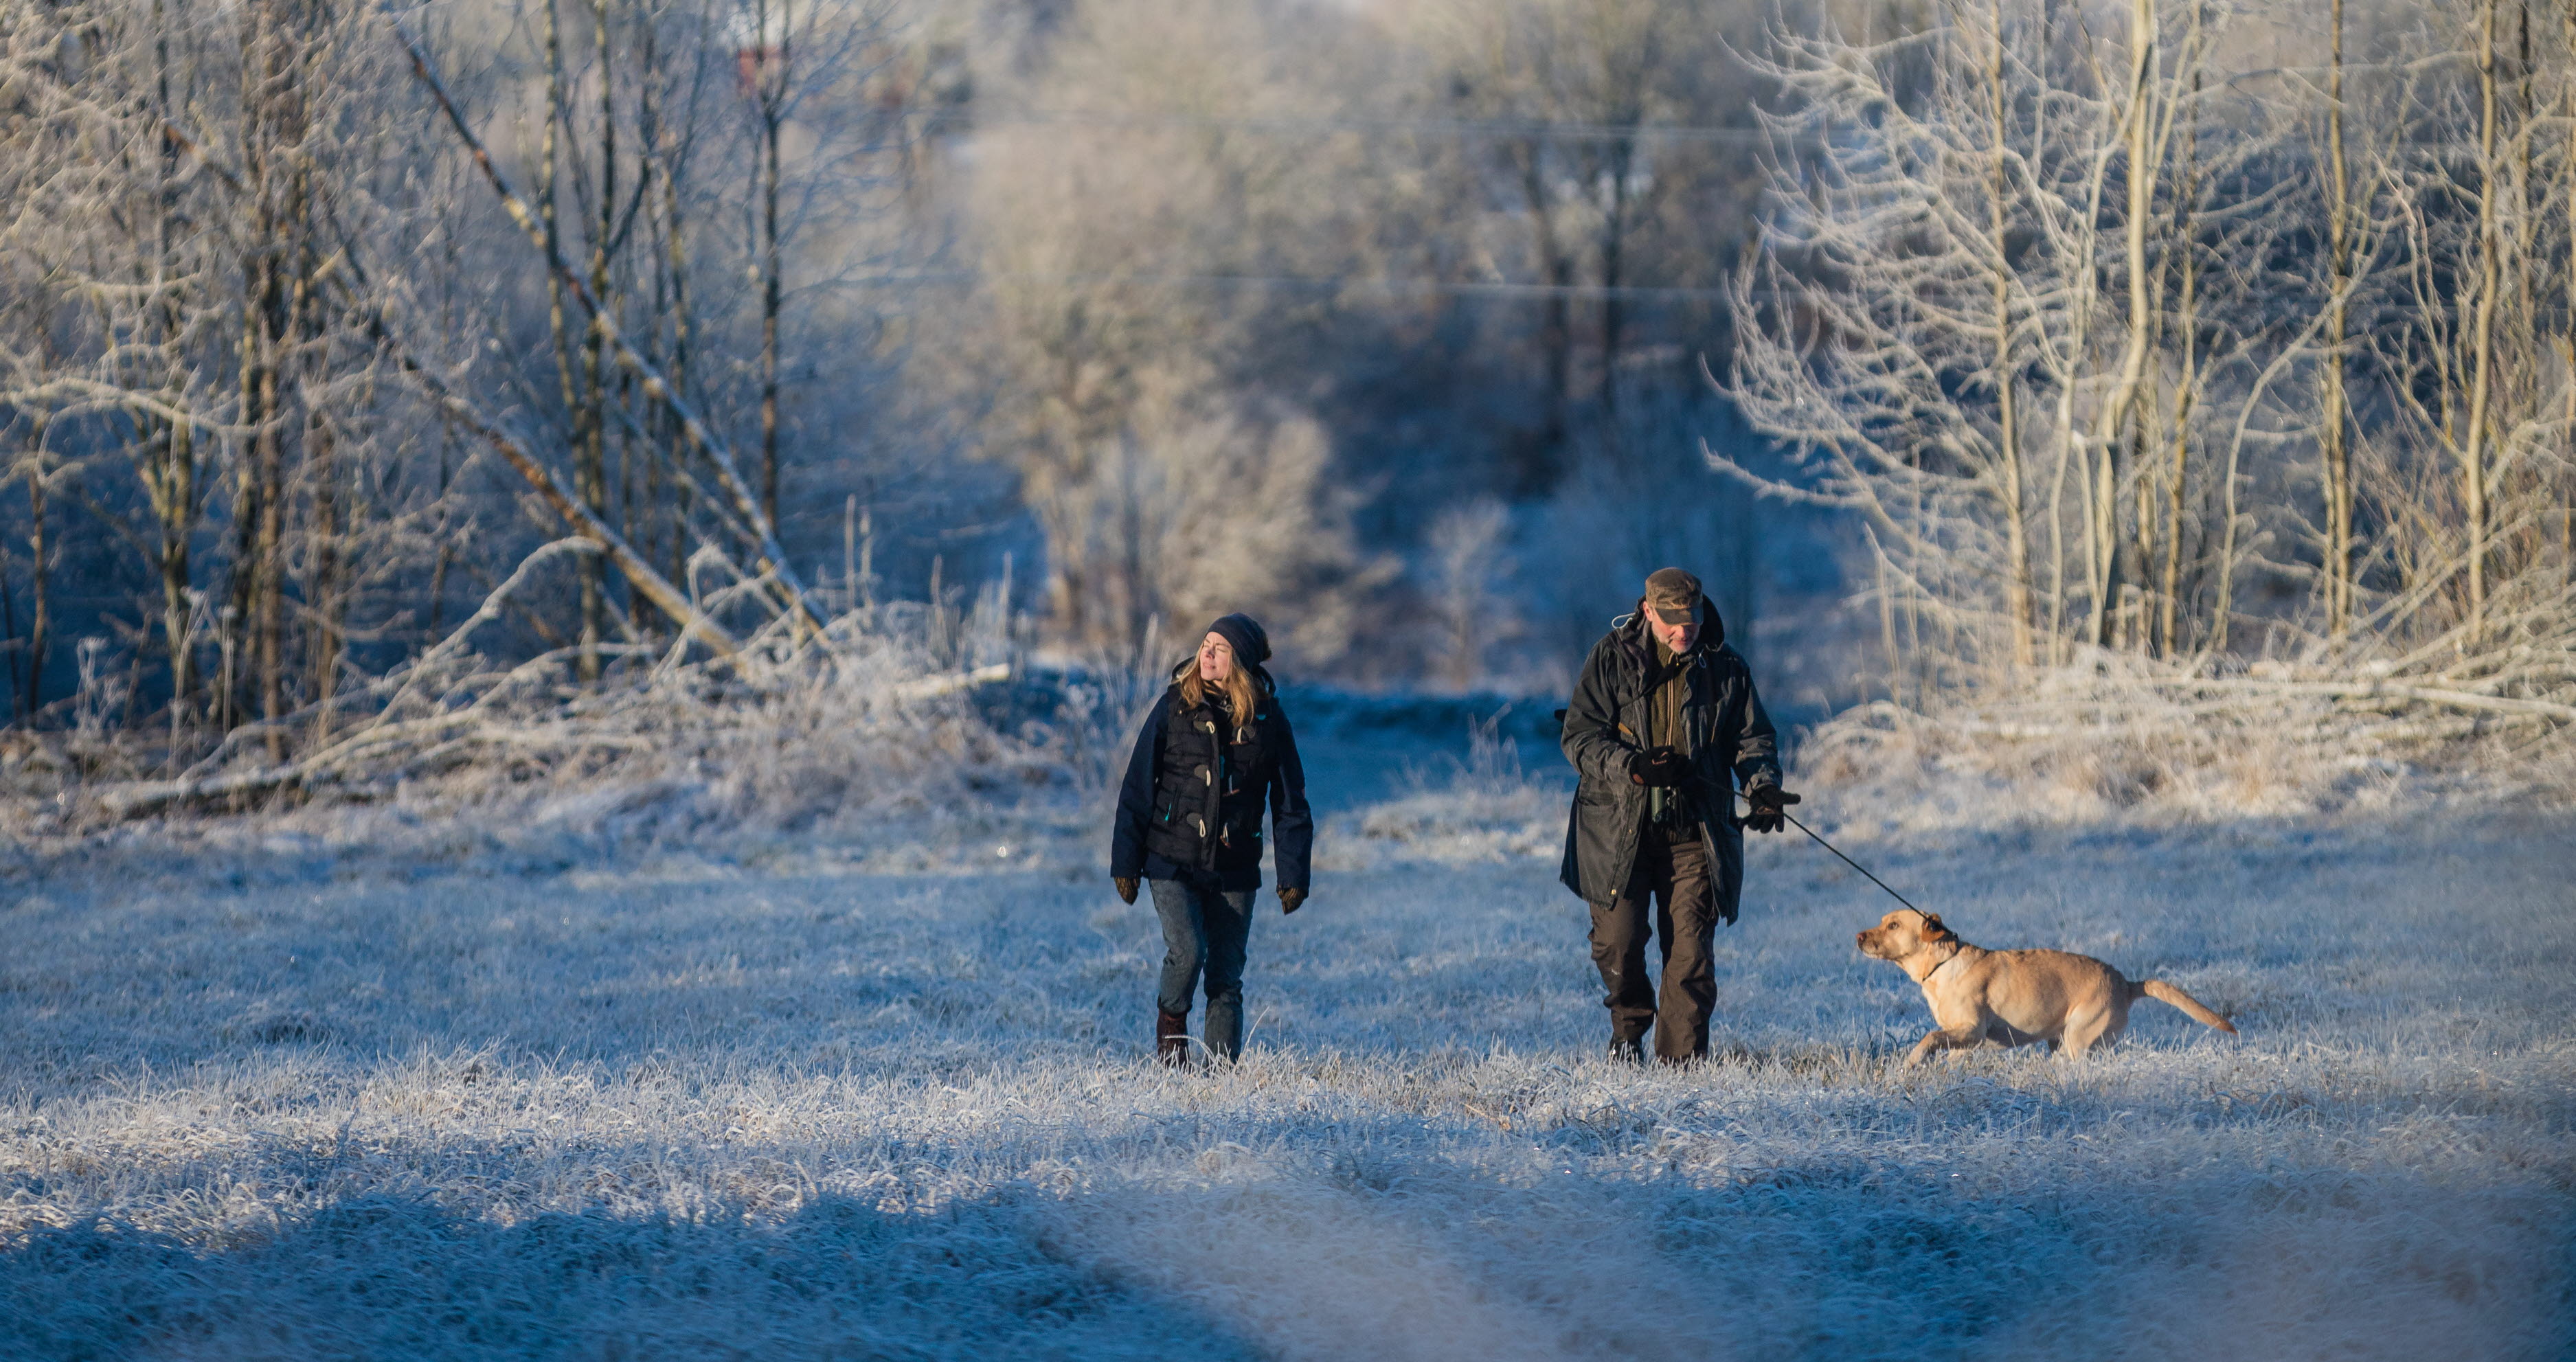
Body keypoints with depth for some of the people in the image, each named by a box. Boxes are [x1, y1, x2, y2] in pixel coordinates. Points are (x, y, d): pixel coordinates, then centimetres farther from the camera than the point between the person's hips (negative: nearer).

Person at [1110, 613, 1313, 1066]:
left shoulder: (1268, 719, 2)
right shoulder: (1175, 707, -2)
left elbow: (1290, 803, 7)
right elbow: (1138, 787, 1)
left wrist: (1293, 875, 1)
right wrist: (1125, 862, -2)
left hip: (1235, 871, 1)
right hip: (1172, 863, -1)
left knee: (1226, 978, 2)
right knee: (1187, 951, -19)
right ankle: (1171, 1019, 10)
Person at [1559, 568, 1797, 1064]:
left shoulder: (1725, 667, 4)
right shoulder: (1612, 659, -1)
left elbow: (1752, 736, 9)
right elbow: (1580, 737, -5)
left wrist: (1763, 787, -12)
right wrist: (1630, 766, -23)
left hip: (1695, 832, 1)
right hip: (1620, 823, -1)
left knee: (1690, 950, -7)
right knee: (1618, 944, -4)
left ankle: (1684, 1059, 0)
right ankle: (1629, 1031, 23)